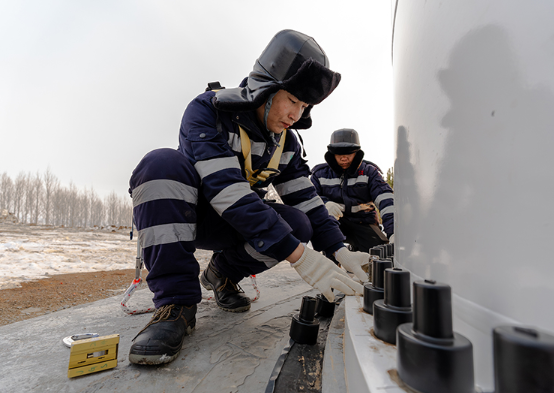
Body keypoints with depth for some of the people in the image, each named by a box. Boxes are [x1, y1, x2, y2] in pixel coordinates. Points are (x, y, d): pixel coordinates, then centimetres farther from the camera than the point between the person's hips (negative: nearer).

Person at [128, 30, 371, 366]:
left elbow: (307, 201, -3)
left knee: (297, 223, -22)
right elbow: (227, 190, -35)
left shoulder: (287, 141, -2)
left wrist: (341, 252, -16)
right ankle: (177, 303, -29)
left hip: (232, 228, 4)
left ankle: (223, 272, 5)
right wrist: (299, 255, -40)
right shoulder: (207, 110, -22)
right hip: (177, 216, -4)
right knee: (162, 163, -33)